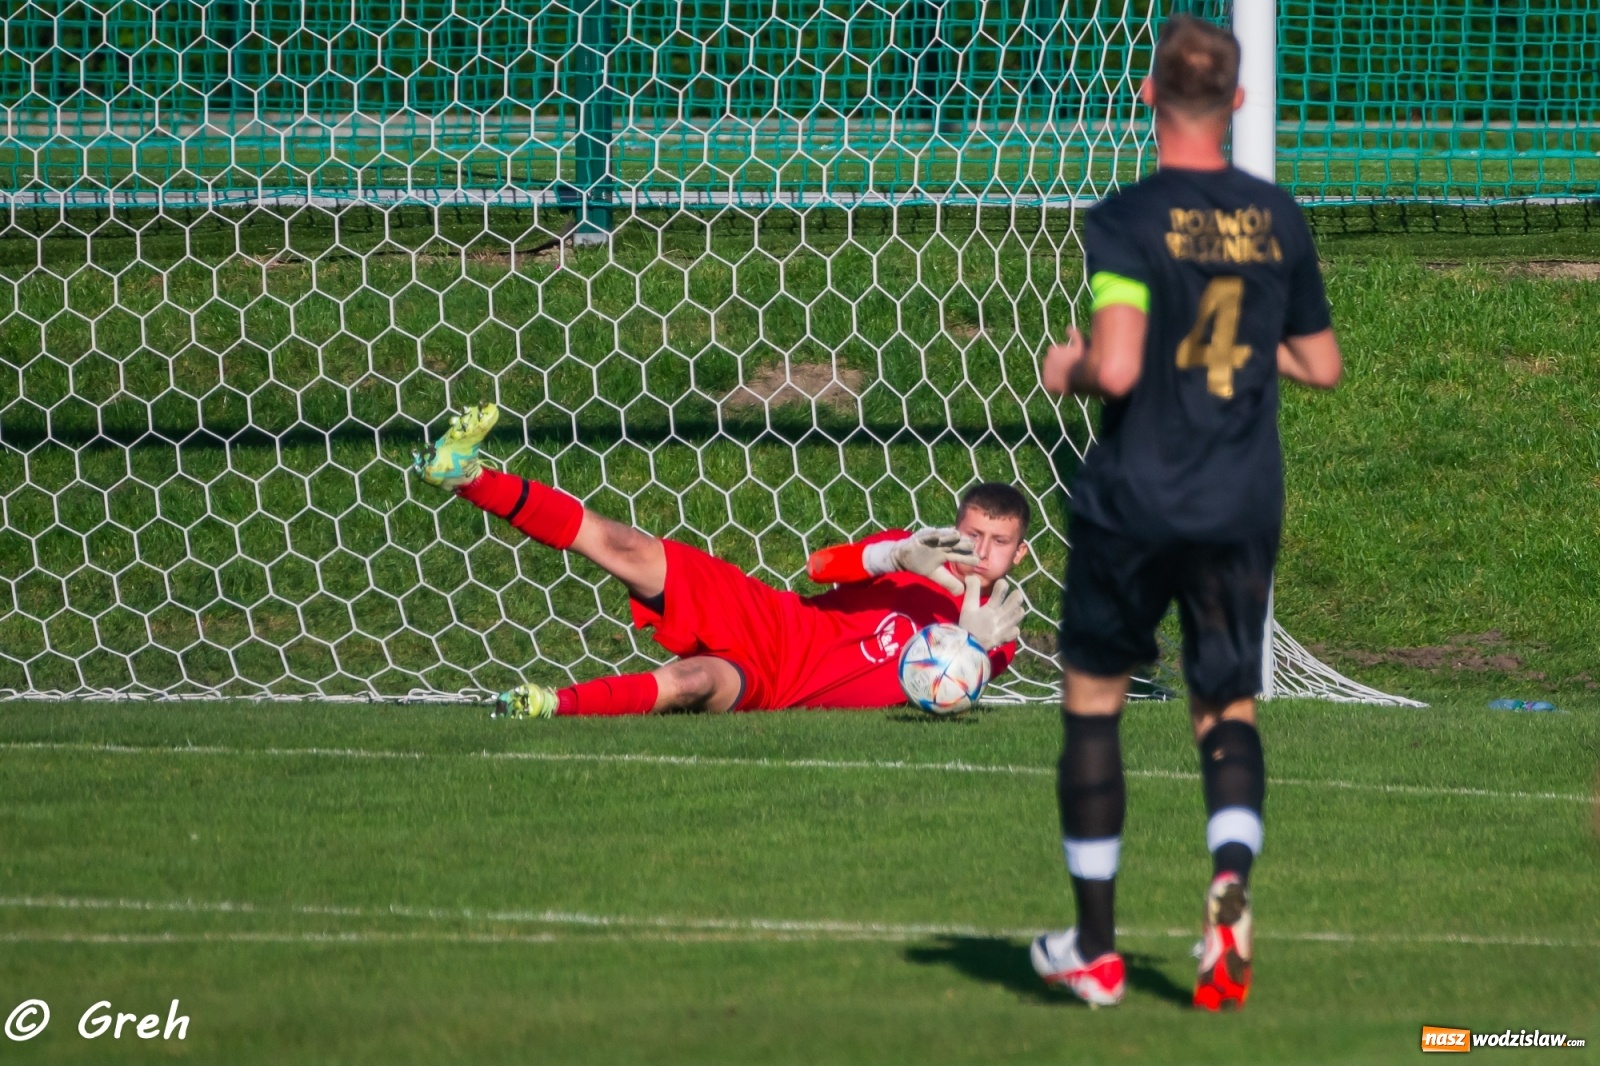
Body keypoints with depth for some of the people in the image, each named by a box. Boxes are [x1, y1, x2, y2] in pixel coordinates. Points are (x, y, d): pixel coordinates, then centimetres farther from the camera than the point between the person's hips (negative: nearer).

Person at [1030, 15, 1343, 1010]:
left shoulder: (1127, 220, -13)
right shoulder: (1277, 218, 2)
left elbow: (1116, 367, -23)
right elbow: (1321, 364, 10)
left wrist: (1068, 366, -1)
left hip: (1133, 501, -3)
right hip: (1244, 508, 3)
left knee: (1093, 701, 13)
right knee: (1229, 712, 12)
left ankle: (1095, 947, 16)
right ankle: (1231, 881, -19)